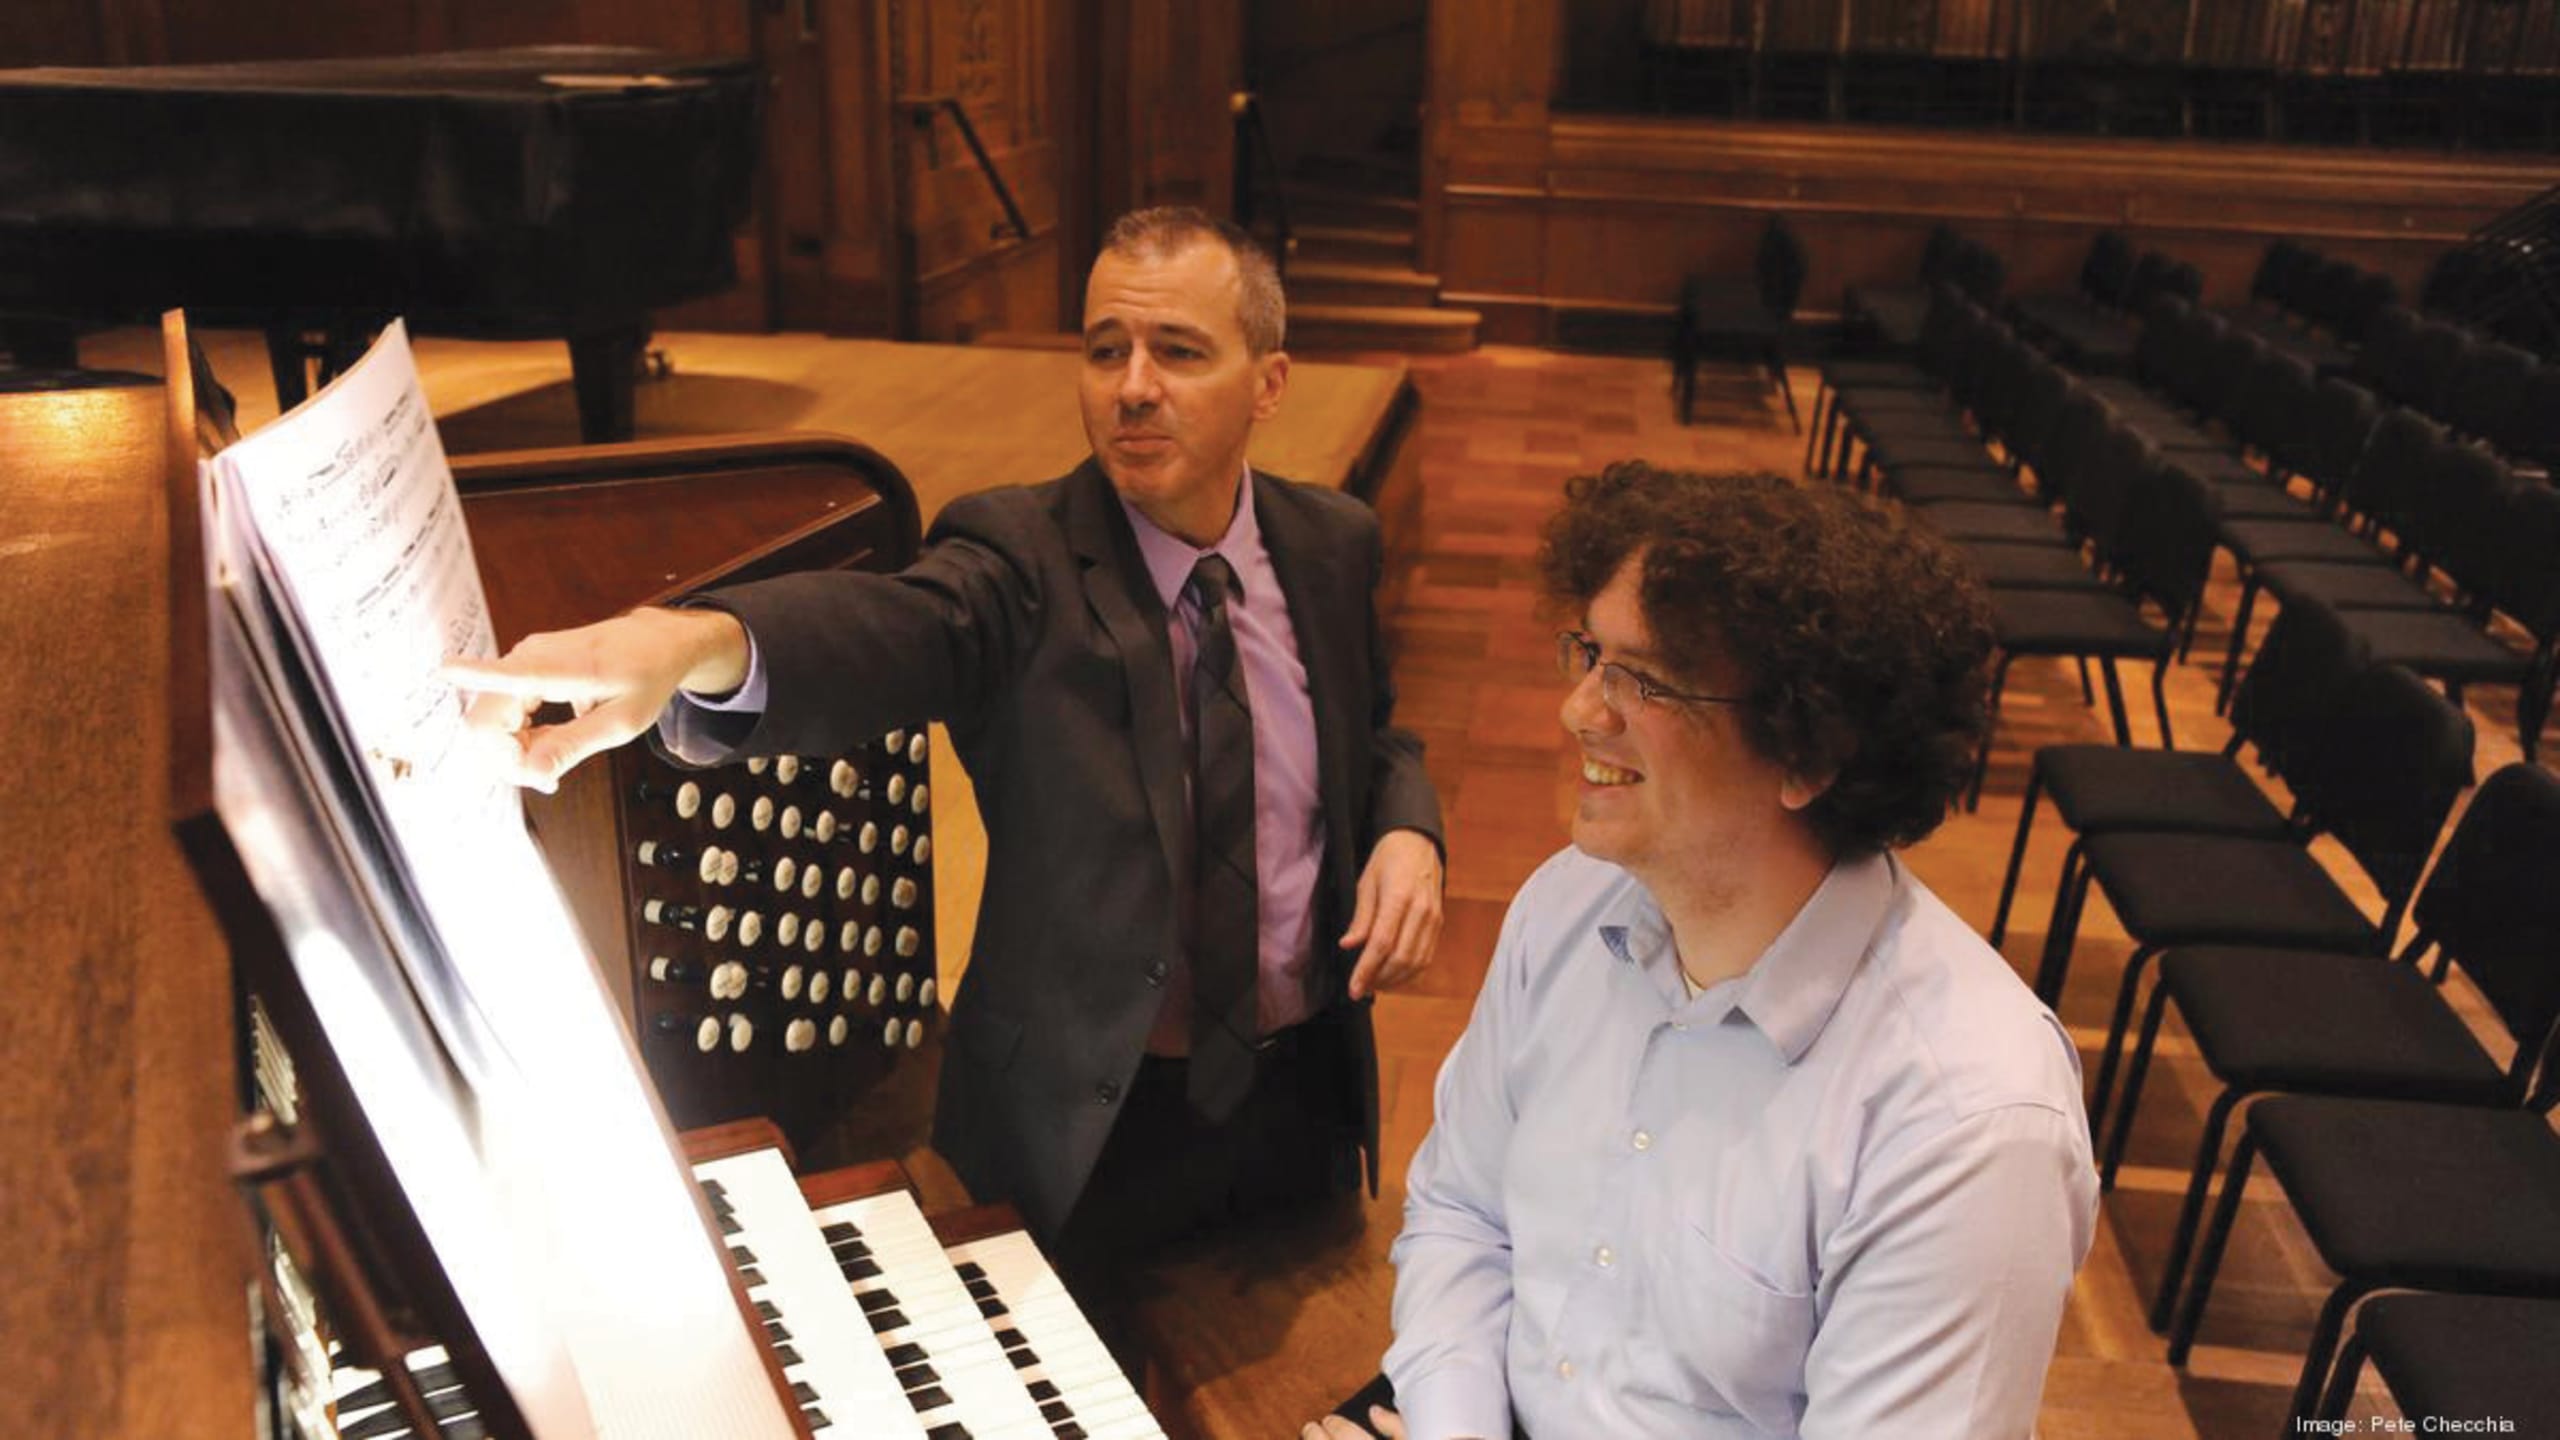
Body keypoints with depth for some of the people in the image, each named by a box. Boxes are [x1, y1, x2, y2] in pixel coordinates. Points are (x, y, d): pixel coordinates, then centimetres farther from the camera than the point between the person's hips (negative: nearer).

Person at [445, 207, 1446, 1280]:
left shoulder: (1332, 542, -3)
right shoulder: (1023, 558, -17)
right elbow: (896, 632, -38)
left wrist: (1406, 833, -12)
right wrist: (695, 644, -60)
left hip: (1309, 1096, 4)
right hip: (1091, 1121, -4)